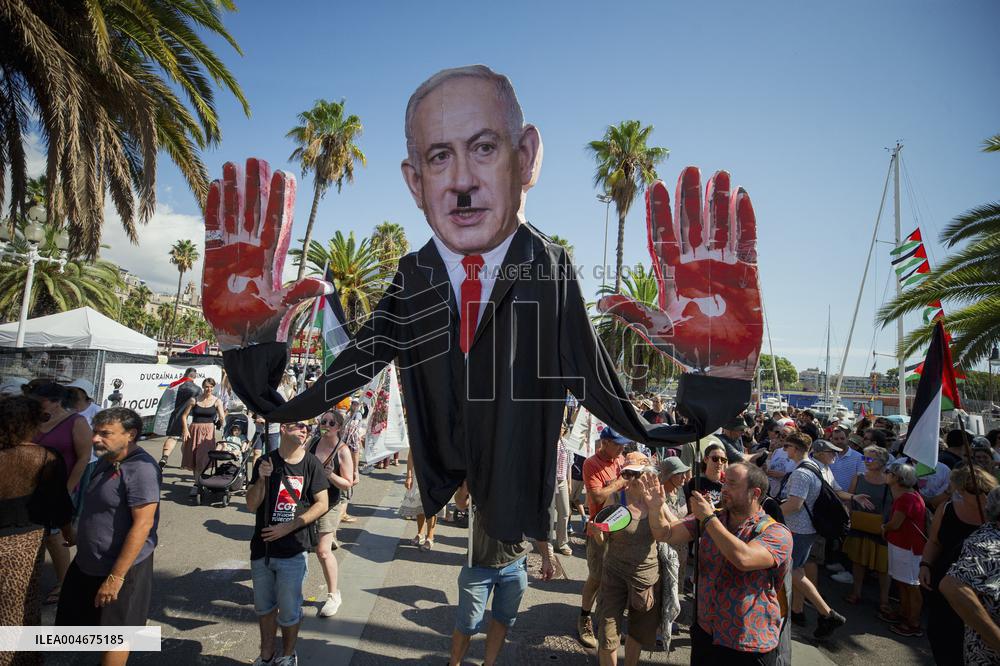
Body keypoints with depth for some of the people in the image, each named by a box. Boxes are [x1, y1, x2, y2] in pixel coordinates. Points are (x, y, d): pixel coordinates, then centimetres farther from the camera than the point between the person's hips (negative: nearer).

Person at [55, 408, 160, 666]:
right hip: (86, 564, 9)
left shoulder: (141, 468, -25)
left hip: (120, 569, -9)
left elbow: (142, 525, -27)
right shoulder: (106, 460, 4)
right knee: (76, 623, 22)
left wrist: (116, 576, -25)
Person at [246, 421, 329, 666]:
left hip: (293, 552, -2)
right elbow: (252, 505, -2)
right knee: (264, 606, 18)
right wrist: (262, 479, -18)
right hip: (261, 548, 2)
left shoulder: (311, 464, -6)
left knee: (289, 611, 7)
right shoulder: (266, 462, -2)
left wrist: (288, 527, -14)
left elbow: (322, 504, -7)